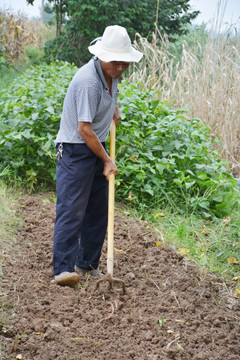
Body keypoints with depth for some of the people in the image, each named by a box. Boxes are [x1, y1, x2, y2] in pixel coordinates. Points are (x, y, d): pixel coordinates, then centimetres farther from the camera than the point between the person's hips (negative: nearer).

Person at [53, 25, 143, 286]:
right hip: (75, 150, -9)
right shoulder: (88, 81, -25)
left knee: (98, 210, 9)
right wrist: (107, 160, -16)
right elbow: (84, 129, -24)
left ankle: (88, 265, 18)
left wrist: (114, 106, 20)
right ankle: (64, 269, -14)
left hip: (97, 147, 9)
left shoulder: (111, 72, 3)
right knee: (71, 209, -14)